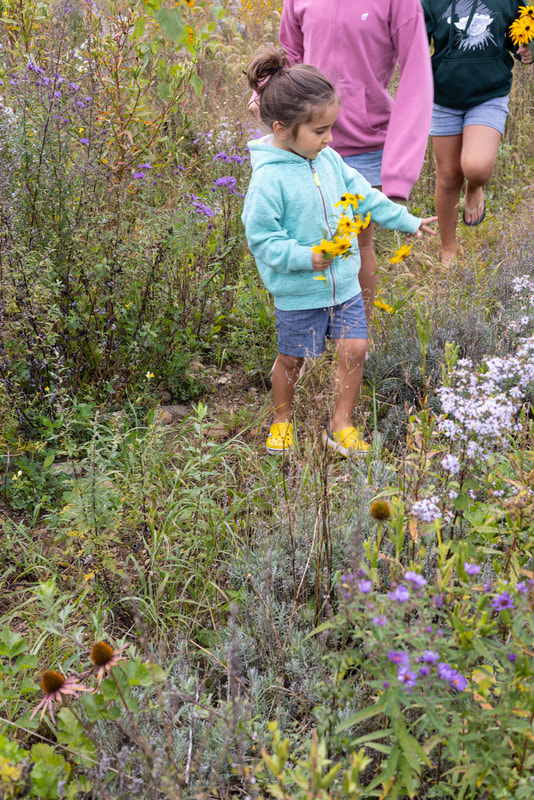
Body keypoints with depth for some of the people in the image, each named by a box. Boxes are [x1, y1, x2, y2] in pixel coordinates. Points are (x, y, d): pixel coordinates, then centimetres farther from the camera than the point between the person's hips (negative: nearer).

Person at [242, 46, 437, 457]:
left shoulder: (328, 159, 1)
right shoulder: (268, 179, -21)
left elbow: (363, 194, 13)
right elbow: (261, 238, -18)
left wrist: (407, 221, 19)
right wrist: (304, 257, -28)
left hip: (344, 281, 6)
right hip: (299, 292, -6)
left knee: (355, 349, 4)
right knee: (292, 358, 12)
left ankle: (341, 426, 21)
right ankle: (282, 419, 37)